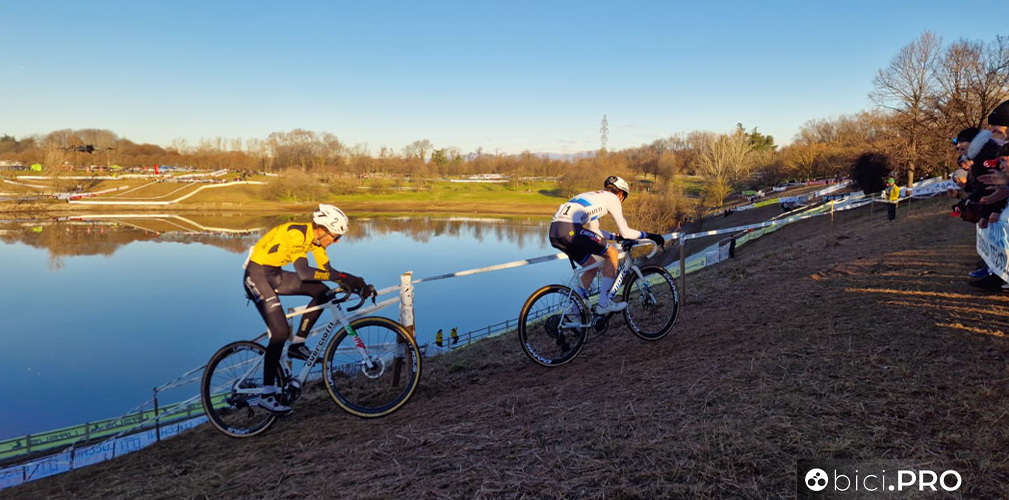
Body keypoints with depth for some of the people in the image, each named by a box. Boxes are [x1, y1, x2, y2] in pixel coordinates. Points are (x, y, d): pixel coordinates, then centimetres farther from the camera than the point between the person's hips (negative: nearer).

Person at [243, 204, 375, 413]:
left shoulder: (315, 237, 0)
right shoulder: (296, 234, -27)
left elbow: (327, 270, 4)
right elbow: (303, 272, -37)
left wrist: (358, 284, -7)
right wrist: (343, 277, -37)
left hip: (274, 275, 9)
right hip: (257, 275, -9)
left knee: (322, 292, -1)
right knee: (281, 331, -16)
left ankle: (298, 344, 8)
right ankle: (267, 395, -7)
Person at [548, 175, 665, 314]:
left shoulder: (595, 197, 34)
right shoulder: (612, 198, 9)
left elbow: (594, 232, 37)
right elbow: (625, 232, 7)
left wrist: (616, 236, 42)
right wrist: (649, 236, 18)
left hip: (554, 232, 9)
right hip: (569, 229, -9)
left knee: (592, 267, 21)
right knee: (612, 253, 3)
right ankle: (604, 303, 1)